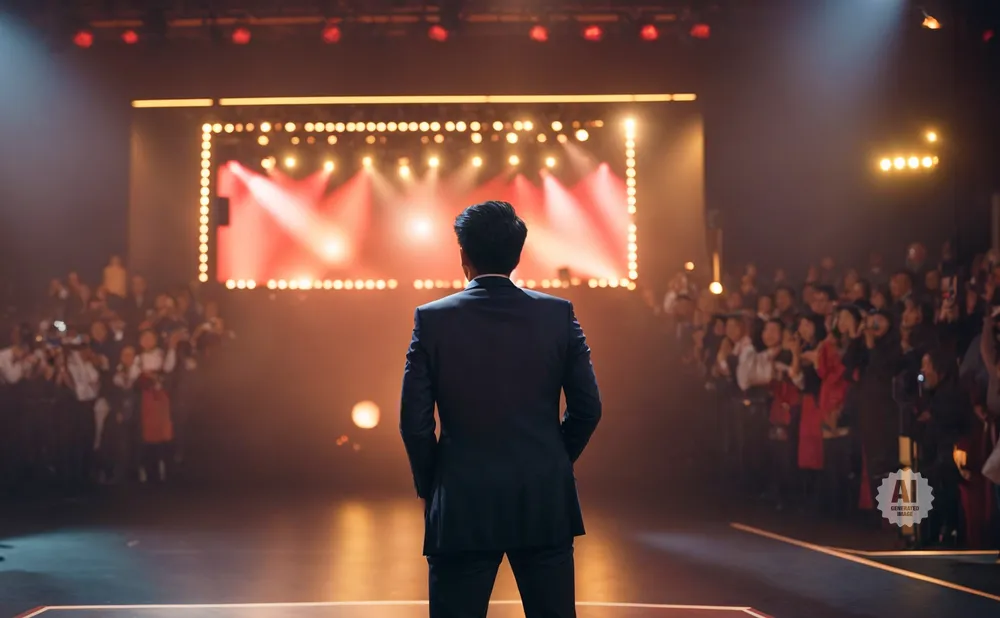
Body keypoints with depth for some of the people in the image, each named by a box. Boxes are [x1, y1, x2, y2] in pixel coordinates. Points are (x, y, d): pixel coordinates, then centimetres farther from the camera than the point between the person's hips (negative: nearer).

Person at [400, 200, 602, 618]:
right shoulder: (558, 314, -1)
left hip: (463, 507, -1)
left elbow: (414, 421, -6)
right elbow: (587, 407, 1)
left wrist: (429, 486, 9)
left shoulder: (432, 319, -6)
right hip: (547, 505, 2)